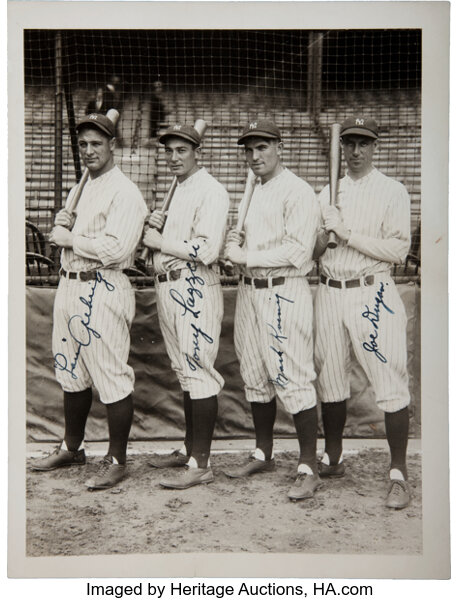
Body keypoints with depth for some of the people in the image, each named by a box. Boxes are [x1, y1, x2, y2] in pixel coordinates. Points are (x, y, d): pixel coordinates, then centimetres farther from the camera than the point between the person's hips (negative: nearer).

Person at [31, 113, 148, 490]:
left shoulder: (124, 192, -11)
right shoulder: (86, 187, 19)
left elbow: (115, 248, -23)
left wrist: (69, 239, -13)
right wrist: (65, 223, 3)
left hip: (102, 292, -10)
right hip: (70, 286, 10)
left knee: (112, 378, -4)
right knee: (71, 373, 17)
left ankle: (116, 461, 7)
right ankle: (72, 448, 31)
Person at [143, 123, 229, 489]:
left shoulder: (211, 192, -11)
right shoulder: (178, 190, 20)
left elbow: (206, 250, -23)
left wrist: (159, 241, -12)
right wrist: (157, 226, 5)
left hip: (195, 289, -10)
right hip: (169, 288, 10)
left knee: (199, 372, -8)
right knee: (185, 372, 15)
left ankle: (201, 464, -3)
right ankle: (190, 449, 26)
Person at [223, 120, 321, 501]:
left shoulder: (298, 192, -10)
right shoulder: (254, 193, 18)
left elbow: (297, 251, -19)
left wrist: (246, 256, -15)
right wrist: (238, 243, 6)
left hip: (284, 293, -9)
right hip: (249, 290, 9)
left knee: (293, 379, -8)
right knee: (255, 379, 14)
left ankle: (308, 469, -1)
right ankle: (263, 455, 27)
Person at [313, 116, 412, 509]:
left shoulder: (392, 192, 0)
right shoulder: (327, 194, 15)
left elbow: (399, 249, -12)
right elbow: (312, 252, 14)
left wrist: (348, 233, -16)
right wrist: (326, 234, -7)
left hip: (372, 295, -5)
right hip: (329, 293, 5)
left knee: (391, 385, -6)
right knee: (330, 381, 11)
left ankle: (398, 474, 3)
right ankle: (332, 460, 26)